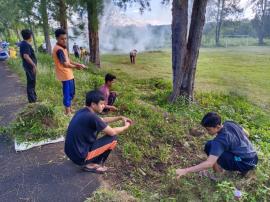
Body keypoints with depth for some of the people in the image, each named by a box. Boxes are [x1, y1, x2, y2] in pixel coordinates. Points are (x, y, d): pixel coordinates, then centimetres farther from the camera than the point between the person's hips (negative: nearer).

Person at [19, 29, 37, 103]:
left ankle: (33, 97, 29)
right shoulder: (26, 45, -20)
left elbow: (22, 55, 21)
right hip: (30, 66, -10)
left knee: (31, 82, 18)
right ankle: (32, 99, 6)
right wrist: (34, 65, -27)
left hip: (27, 65, 10)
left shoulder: (22, 43, 11)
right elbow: (26, 56, -30)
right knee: (31, 82, -2)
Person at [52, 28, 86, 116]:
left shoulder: (63, 47, 12)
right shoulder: (59, 49, -20)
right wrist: (76, 67, -9)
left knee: (71, 92, 20)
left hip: (69, 74, 10)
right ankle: (67, 112, 12)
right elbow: (65, 64, -22)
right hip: (65, 75, -10)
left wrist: (78, 64, 2)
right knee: (67, 93, 0)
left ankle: (69, 109, 35)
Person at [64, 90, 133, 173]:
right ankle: (91, 165, 8)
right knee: (113, 138, -4)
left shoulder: (82, 112, 3)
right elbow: (112, 132, -13)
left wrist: (120, 118, 14)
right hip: (80, 156, -8)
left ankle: (90, 162, 17)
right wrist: (125, 127, 5)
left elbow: (102, 120, 18)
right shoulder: (91, 117, -24)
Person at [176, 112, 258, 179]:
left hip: (246, 163, -9)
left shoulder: (220, 140, -26)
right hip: (254, 158, 9)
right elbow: (246, 134, 15)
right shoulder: (230, 123, -3)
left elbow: (209, 163, -33)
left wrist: (186, 170, -33)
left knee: (209, 146, -19)